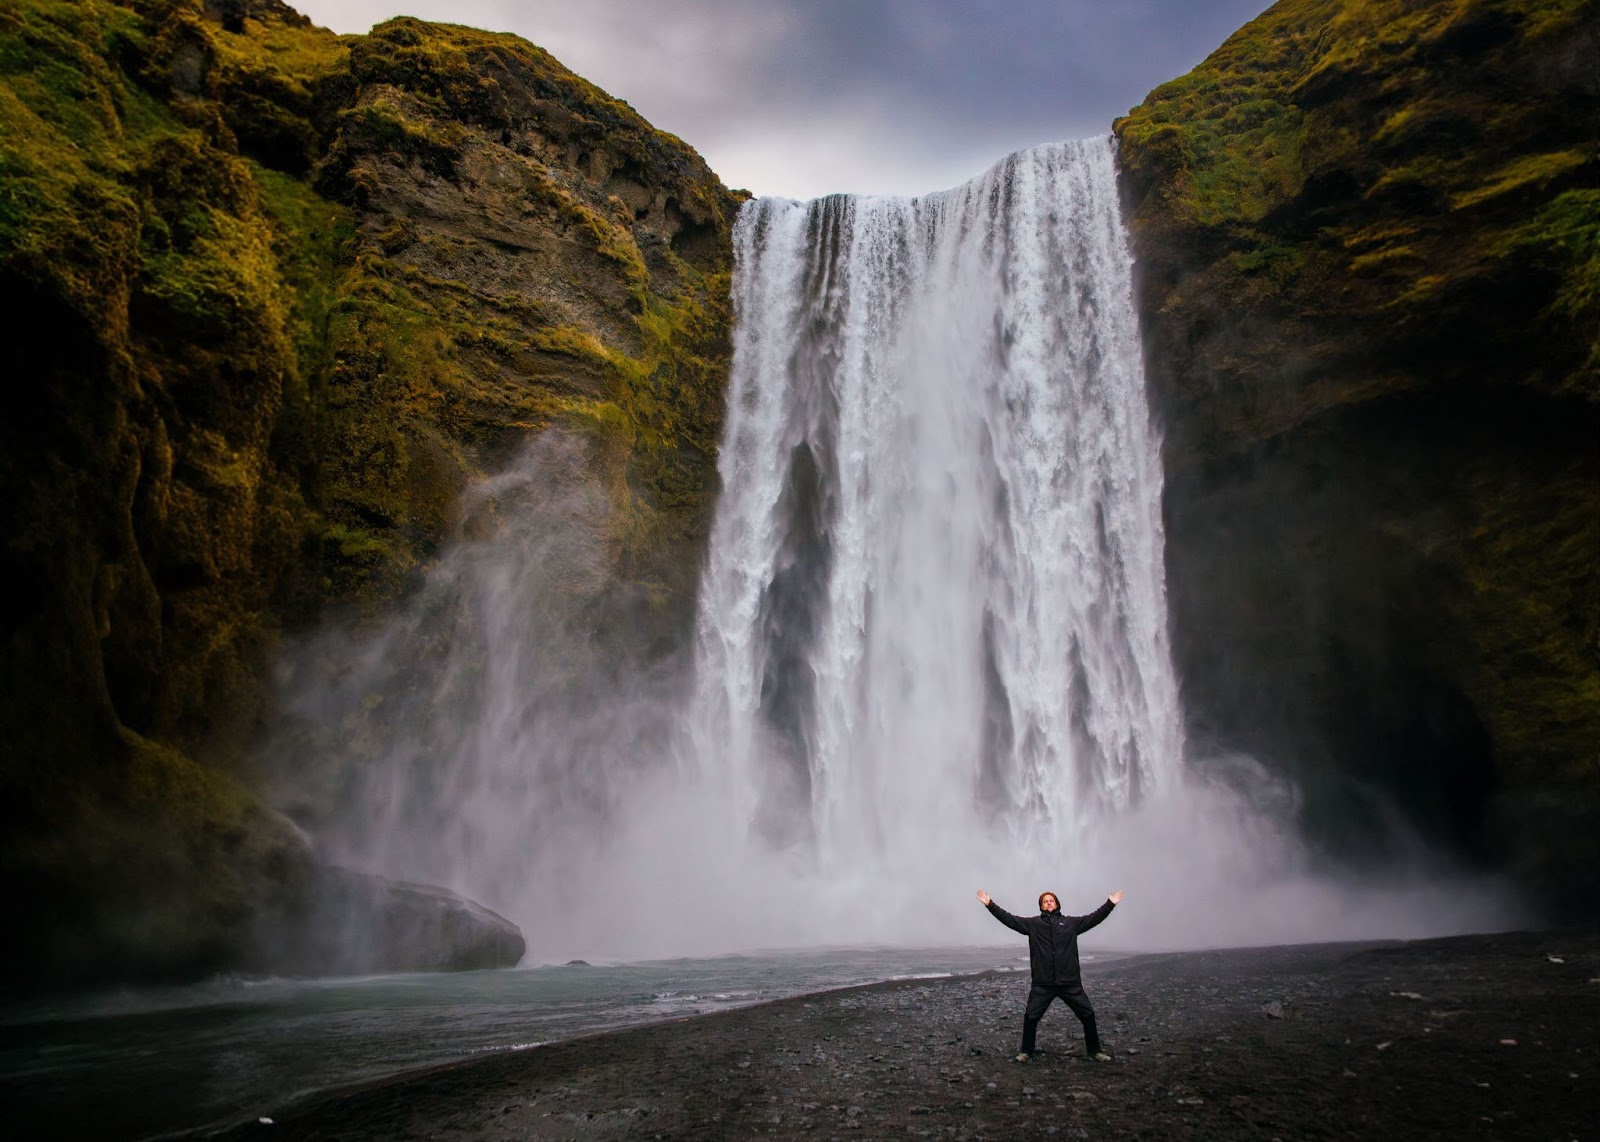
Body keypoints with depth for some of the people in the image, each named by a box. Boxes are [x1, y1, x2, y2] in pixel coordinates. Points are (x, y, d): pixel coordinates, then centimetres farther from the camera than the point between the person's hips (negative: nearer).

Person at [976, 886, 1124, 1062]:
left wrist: (1110, 904, -1)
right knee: (1030, 1017, 0)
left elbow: (1094, 918, 6)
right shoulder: (1033, 923, 6)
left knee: (1088, 1015, 4)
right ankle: (1026, 1051, 20)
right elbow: (1009, 919, 1)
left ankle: (1095, 1051, 23)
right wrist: (990, 905, -6)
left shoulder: (1071, 922, 9)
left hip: (1070, 983, 1)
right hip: (1042, 984, -1)